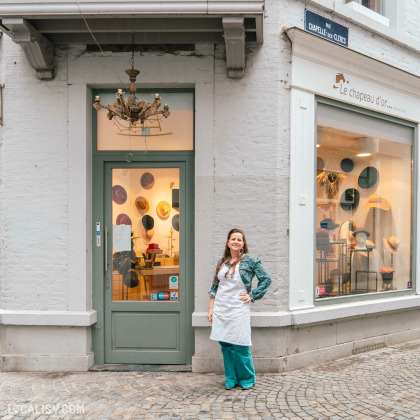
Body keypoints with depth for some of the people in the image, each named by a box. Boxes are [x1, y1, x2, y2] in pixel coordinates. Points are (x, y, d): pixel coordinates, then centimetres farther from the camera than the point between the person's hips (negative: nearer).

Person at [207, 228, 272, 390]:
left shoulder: (249, 260, -3)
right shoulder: (222, 262, 9)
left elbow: (266, 279, -1)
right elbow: (215, 286, 12)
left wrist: (252, 296, -4)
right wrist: (210, 309, 8)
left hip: (238, 309, -4)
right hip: (220, 309, 4)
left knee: (239, 346, -1)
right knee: (225, 345, 8)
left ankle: (247, 379, 20)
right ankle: (231, 379, 24)